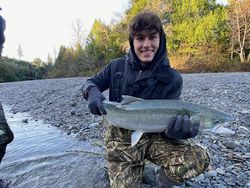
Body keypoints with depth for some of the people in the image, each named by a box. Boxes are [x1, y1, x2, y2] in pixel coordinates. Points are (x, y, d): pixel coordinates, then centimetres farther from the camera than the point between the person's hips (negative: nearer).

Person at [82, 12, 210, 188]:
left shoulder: (172, 79, -8)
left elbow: (169, 119, -11)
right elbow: (90, 82, 6)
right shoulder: (117, 66, -4)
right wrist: (92, 92, -18)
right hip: (120, 138, 1)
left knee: (199, 158, -22)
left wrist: (181, 127, -36)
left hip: (152, 136, 0)